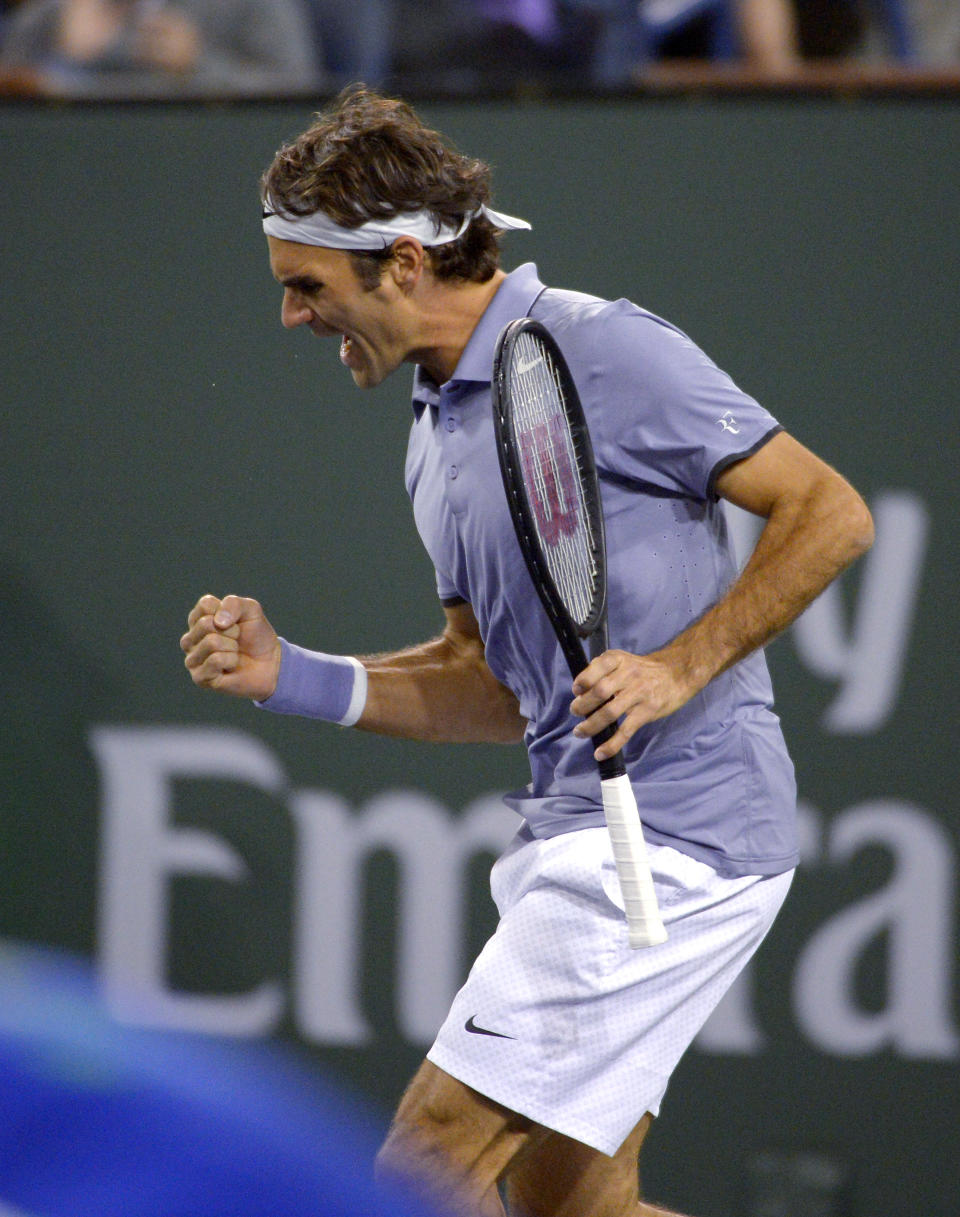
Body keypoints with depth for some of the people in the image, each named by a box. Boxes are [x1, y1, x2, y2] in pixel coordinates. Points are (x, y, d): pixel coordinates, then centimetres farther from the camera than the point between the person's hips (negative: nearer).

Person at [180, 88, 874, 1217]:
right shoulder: (437, 435, 16)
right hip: (578, 833, 10)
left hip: (673, 837, -10)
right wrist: (289, 676, 8)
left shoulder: (606, 352, -12)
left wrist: (682, 666, -20)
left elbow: (830, 512, -12)